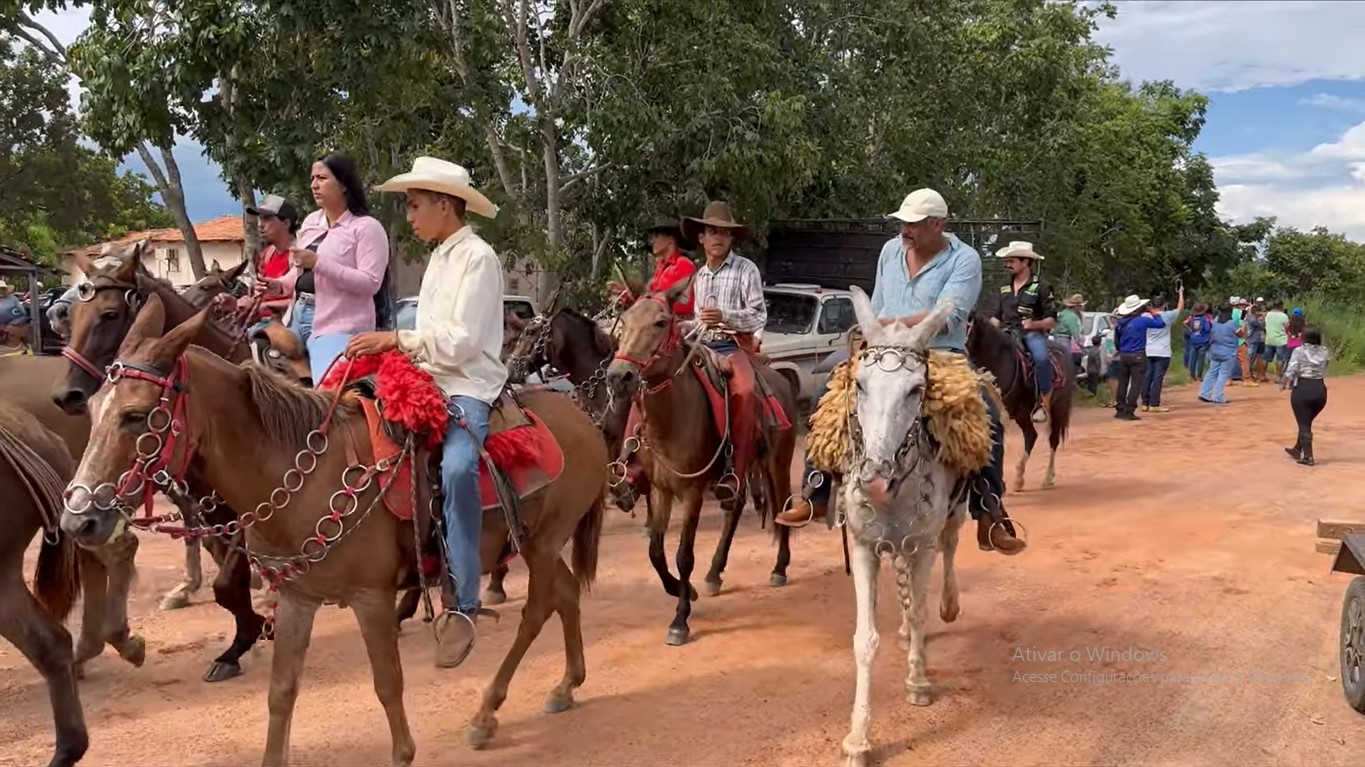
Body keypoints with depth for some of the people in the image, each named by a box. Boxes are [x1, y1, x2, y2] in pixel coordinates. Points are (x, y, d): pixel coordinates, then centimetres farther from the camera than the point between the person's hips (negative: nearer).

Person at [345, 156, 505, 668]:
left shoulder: (477, 258, -8)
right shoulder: (441, 258, 18)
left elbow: (461, 341, -16)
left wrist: (397, 339, -15)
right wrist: (395, 348, 6)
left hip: (468, 389, -9)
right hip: (429, 383, 10)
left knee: (456, 466, -36)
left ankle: (461, 603, -31)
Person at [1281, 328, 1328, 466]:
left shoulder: (1299, 351, -6)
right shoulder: (1324, 352, 7)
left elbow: (1290, 372, -11)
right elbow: (1323, 372, 5)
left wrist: (1283, 384, 5)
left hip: (1303, 389, -5)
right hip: (1320, 390, 5)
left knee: (1304, 425, 2)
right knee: (1307, 422, 21)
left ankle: (1308, 457, 1)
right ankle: (1297, 449, 35)